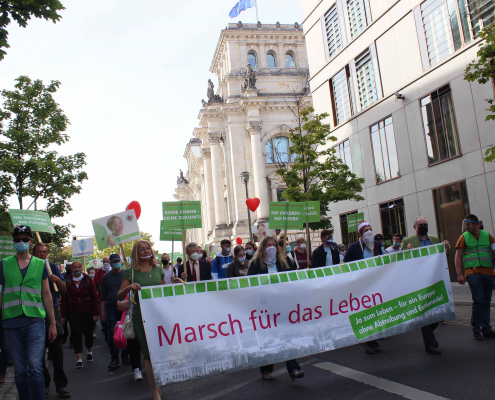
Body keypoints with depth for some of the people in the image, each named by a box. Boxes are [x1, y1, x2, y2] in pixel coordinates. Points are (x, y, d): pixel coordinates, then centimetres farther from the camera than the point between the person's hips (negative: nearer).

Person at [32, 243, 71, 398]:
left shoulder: (53, 267, 9)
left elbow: (64, 290, 9)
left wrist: (57, 280, -11)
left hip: (52, 311, 0)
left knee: (56, 350, -1)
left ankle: (61, 385, 7)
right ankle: (44, 384, 18)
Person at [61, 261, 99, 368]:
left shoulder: (87, 280, 0)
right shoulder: (68, 282, 3)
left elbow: (94, 297, 0)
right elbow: (64, 299, 3)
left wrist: (96, 313, -3)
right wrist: (63, 315, -2)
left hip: (87, 311, 0)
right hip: (73, 312, 0)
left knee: (88, 333, 9)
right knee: (76, 334, -7)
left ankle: (89, 352, 35)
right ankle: (79, 359, -4)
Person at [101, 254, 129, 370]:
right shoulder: (106, 277, 7)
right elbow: (103, 295, 10)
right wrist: (102, 310, 5)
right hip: (111, 308, 1)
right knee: (112, 333, -2)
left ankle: (125, 356, 17)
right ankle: (114, 358, 6)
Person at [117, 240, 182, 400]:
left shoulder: (158, 270, 10)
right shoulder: (131, 272, -2)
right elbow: (119, 297, -5)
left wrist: (174, 284, 1)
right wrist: (129, 288, -24)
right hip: (141, 316, -3)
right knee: (149, 353, 0)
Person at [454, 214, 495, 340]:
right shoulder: (464, 237, 5)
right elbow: (458, 256, 4)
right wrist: (460, 274, -4)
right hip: (473, 272, -3)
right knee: (478, 300, -11)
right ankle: (476, 329, 1)